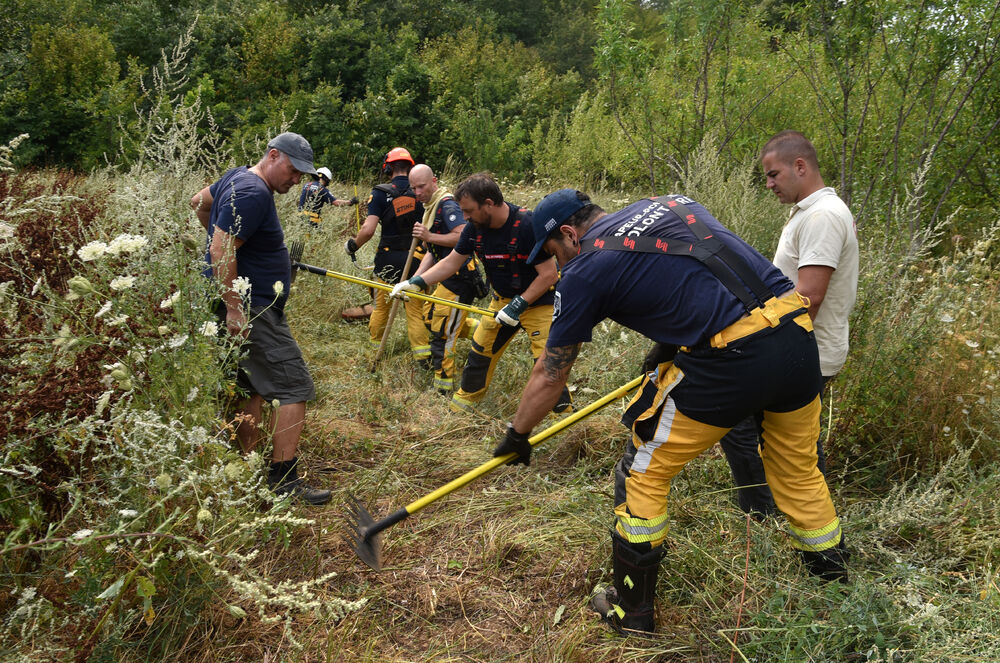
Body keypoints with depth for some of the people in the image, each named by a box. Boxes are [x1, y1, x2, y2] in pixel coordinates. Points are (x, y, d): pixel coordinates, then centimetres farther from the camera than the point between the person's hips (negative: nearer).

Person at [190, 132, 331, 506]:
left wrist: (224, 235, 32)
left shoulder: (239, 178, 14)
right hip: (250, 308, -11)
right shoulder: (253, 195, -19)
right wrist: (234, 309, -25)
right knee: (294, 387, -9)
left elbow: (199, 202, 31)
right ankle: (284, 481, -6)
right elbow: (221, 253, -25)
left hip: (247, 307, 11)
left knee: (253, 388, 15)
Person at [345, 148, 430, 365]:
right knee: (415, 309, 7)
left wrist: (352, 246, 1)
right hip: (415, 259, 2)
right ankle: (422, 355, 3)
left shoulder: (381, 193, -9)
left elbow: (368, 230, -16)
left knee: (381, 305, 15)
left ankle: (374, 347, 28)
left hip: (389, 259, -2)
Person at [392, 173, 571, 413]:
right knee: (479, 352, 11)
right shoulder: (475, 228, -7)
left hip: (539, 301, -6)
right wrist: (417, 282, -7)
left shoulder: (528, 225, -27)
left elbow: (549, 275, -24)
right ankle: (460, 406, 28)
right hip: (503, 300, 7)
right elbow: (451, 262, 3)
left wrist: (518, 304, -25)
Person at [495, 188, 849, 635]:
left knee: (643, 474, 12)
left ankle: (630, 611, 25)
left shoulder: (584, 271, 2)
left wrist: (517, 435, 25)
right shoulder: (669, 204, 19)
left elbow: (550, 375, 10)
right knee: (799, 472, 26)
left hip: (730, 358, -7)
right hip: (798, 333, 7)